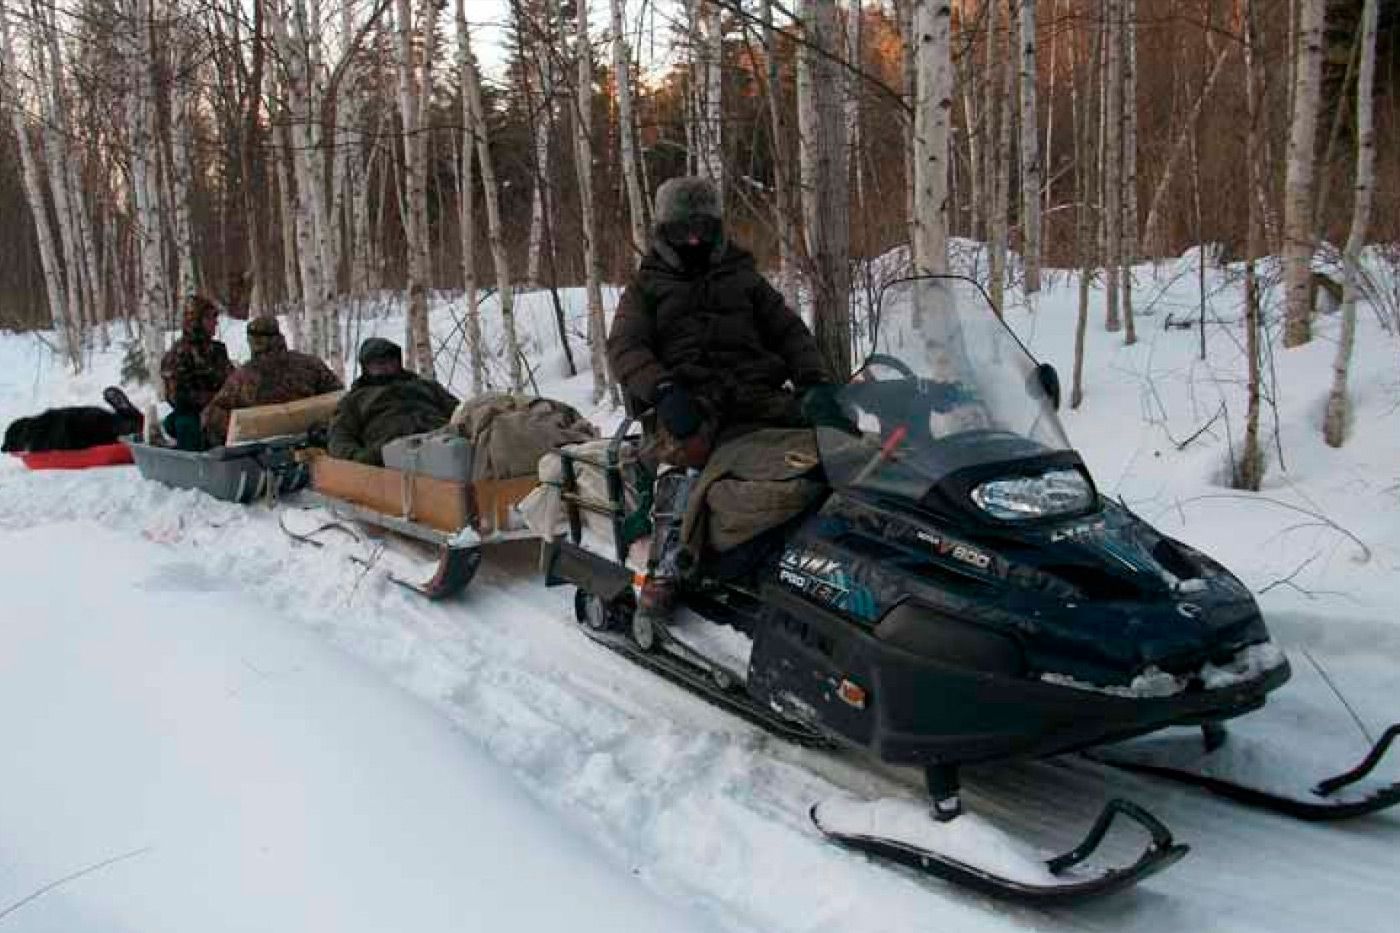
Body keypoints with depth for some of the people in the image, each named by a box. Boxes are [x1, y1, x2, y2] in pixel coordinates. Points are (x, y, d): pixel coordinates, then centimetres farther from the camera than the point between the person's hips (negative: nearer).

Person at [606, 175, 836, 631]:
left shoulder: (744, 280, 28)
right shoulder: (645, 289, 21)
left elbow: (789, 332, 24)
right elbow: (624, 347, 5)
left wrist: (815, 380, 2)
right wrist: (663, 389, -16)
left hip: (756, 391, 3)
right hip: (688, 399, -3)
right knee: (687, 455, -38)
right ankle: (663, 571, -38)